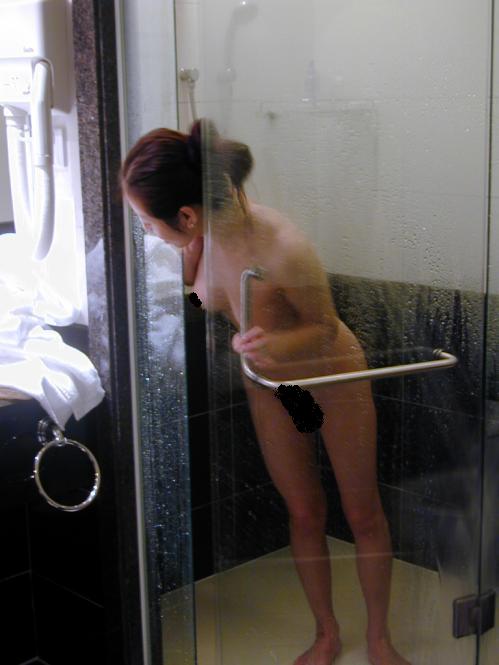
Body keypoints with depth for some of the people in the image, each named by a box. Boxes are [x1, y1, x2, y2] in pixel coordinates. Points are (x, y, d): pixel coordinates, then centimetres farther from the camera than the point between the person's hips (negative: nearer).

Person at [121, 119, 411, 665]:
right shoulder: (205, 231, -21)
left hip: (331, 373, -5)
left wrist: (277, 344, -42)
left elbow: (325, 328, -24)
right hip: (268, 382, 5)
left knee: (362, 513, 10)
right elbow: (192, 291, 3)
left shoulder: (283, 248, -40)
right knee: (303, 512, 14)